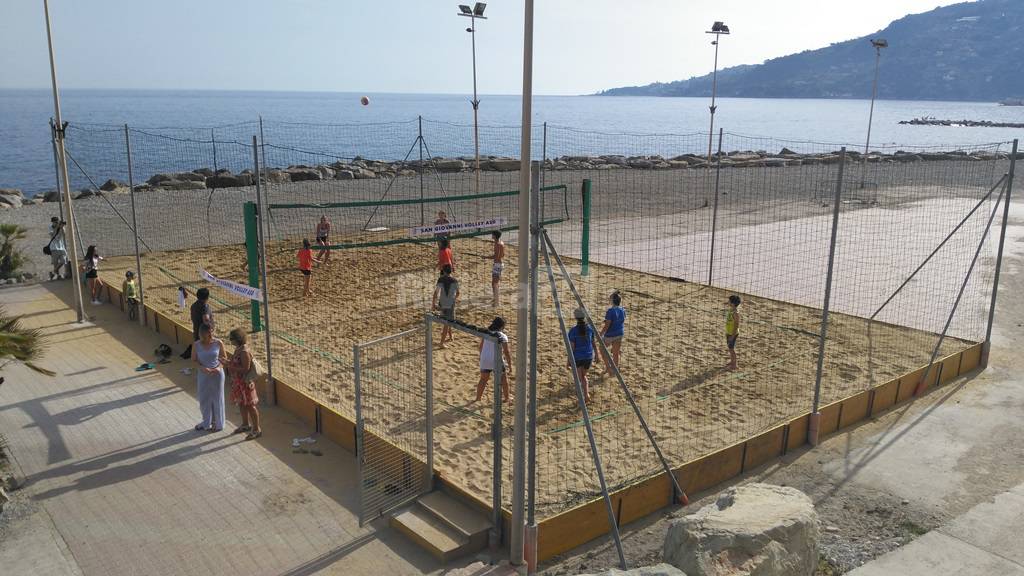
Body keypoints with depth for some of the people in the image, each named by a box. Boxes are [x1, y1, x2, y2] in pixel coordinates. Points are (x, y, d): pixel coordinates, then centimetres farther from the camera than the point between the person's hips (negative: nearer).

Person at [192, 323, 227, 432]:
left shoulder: (218, 343, -12)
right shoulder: (196, 345, -10)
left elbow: (225, 359, -2)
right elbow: (194, 360, -2)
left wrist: (219, 368, -19)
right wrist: (202, 368, -19)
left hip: (217, 374, -2)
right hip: (203, 375, 2)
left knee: (217, 399, 10)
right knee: (204, 399, 15)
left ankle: (218, 424, 26)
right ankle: (207, 422, 36)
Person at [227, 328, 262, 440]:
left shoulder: (244, 352, -26)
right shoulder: (239, 348, 4)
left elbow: (245, 369, -26)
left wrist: (231, 366, -24)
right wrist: (229, 363, 5)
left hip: (245, 382, -10)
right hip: (238, 381, 10)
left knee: (250, 406, 1)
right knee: (241, 404, 23)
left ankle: (257, 429, 11)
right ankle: (246, 424, 40)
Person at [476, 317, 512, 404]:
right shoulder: (502, 336, -12)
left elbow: (481, 347, 9)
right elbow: (506, 352, -13)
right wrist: (509, 363, -1)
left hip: (484, 360, 4)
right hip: (496, 361, -4)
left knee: (483, 379, 20)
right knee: (504, 378, 18)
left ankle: (478, 398, 25)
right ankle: (506, 398, 25)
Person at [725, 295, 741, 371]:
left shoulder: (735, 312, -26)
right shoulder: (731, 309, 2)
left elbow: (736, 325, -23)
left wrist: (732, 336, -20)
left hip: (733, 333, -9)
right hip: (729, 332, 9)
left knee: (731, 348, 2)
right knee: (730, 347, 20)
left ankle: (734, 365, 15)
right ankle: (732, 361, 37)